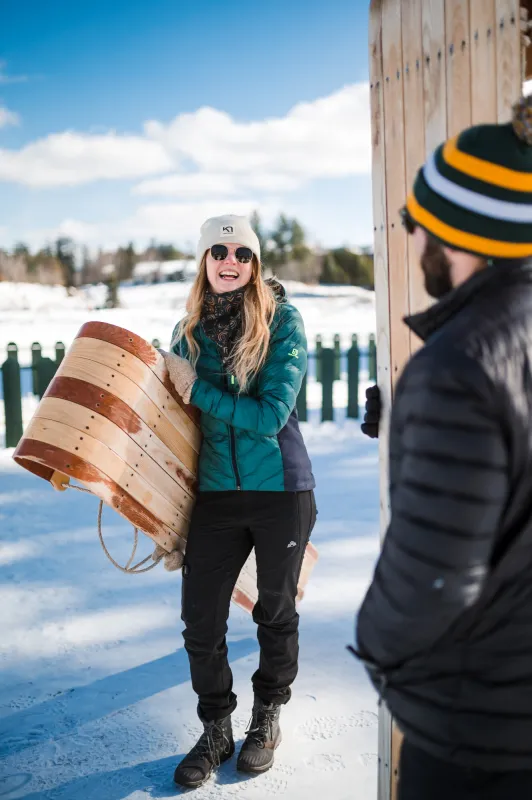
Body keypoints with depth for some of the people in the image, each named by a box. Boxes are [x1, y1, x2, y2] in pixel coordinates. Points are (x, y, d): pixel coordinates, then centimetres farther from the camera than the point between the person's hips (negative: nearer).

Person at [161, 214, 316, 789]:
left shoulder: (282, 322, -8)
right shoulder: (190, 331, 5)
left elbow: (270, 414, -17)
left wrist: (196, 389, -16)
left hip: (281, 489, -3)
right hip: (215, 494, 3)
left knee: (275, 610, 13)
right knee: (199, 619, 3)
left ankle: (267, 719, 35)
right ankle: (215, 731, 25)